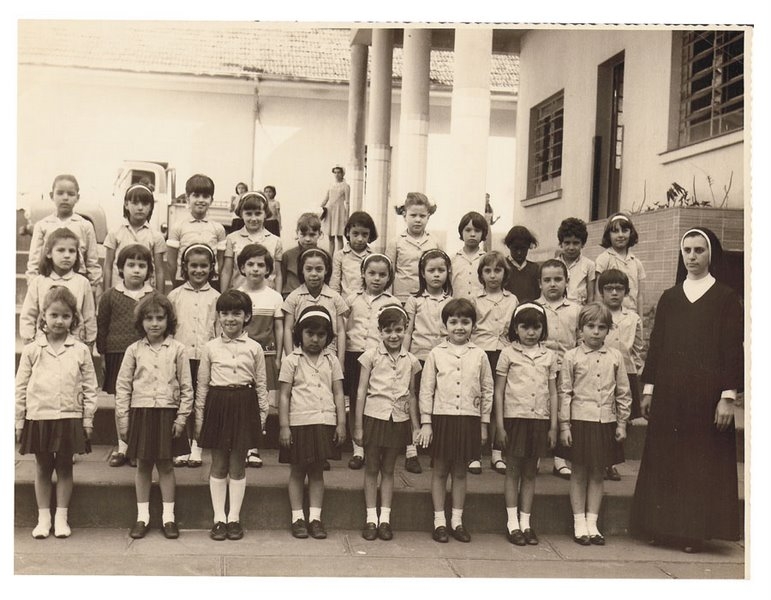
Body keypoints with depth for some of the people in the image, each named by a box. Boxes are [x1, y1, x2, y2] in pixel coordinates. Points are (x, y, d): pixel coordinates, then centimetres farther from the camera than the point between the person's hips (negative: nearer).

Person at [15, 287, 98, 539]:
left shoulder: (80, 351, -2)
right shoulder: (31, 350, 0)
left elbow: (90, 387, 1)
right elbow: (21, 387, 2)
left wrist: (88, 419, -1)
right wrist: (19, 421, 1)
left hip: (69, 418, 0)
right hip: (38, 417, 0)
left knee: (64, 467, 9)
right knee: (42, 468, 10)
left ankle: (61, 517, 18)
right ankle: (43, 518, 19)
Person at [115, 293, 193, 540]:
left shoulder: (177, 349, -2)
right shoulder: (134, 350, 2)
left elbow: (186, 387, 0)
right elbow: (123, 386, 4)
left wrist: (181, 417, -4)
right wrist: (123, 418, 0)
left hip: (167, 413, -1)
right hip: (140, 412, 1)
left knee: (166, 465, 6)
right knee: (143, 465, 8)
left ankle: (168, 516, 15)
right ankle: (142, 516, 18)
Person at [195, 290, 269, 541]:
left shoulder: (254, 348, 2)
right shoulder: (211, 347, 3)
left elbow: (261, 385, 7)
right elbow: (202, 385, 6)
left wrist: (263, 415, 4)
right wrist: (199, 418, 5)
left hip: (244, 405, 0)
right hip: (217, 404, 1)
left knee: (238, 464, 6)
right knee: (218, 464, 6)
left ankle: (234, 518, 15)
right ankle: (219, 518, 14)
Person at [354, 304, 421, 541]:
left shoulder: (410, 361, 3)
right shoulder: (371, 356, -5)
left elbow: (411, 395, 10)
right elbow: (361, 391, -3)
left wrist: (416, 426, 8)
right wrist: (358, 426, -5)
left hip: (398, 419, 2)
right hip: (374, 417, -2)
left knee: (388, 469, 10)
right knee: (372, 468, 6)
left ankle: (385, 518, 15)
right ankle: (371, 519, 12)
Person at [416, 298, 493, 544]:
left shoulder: (479, 355, 2)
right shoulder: (436, 354, 0)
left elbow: (487, 391, 7)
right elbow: (426, 390, 1)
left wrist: (484, 424, 6)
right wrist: (426, 422, -2)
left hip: (469, 419, 1)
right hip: (442, 417, -1)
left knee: (460, 471, 10)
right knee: (440, 470, 6)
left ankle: (457, 520, 20)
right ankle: (439, 521, 15)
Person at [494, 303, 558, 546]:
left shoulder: (548, 356, 6)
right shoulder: (508, 353, -1)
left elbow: (553, 393, 9)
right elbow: (499, 391, 0)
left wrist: (553, 426, 5)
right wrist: (500, 426, -4)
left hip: (540, 420, 2)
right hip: (514, 417, -2)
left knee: (530, 473, 9)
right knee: (513, 471, 4)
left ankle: (525, 523, 17)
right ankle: (512, 523, 10)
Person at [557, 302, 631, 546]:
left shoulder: (614, 357, 4)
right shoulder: (572, 357, -2)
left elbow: (623, 393, 8)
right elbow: (564, 393, -2)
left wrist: (622, 423, 5)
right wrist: (564, 425, -5)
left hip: (606, 422, 2)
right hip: (580, 421, -2)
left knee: (598, 473, 10)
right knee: (579, 472, 5)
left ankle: (592, 522, 18)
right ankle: (579, 523, 14)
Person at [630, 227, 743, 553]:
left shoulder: (726, 298, 1)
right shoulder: (669, 298, 11)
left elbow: (734, 349, -3)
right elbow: (655, 344, 11)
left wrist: (728, 395, -10)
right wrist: (648, 388, 5)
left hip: (706, 392, -3)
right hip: (668, 393, 3)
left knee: (703, 462, 1)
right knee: (664, 459, 4)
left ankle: (695, 530, 8)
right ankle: (665, 526, 12)